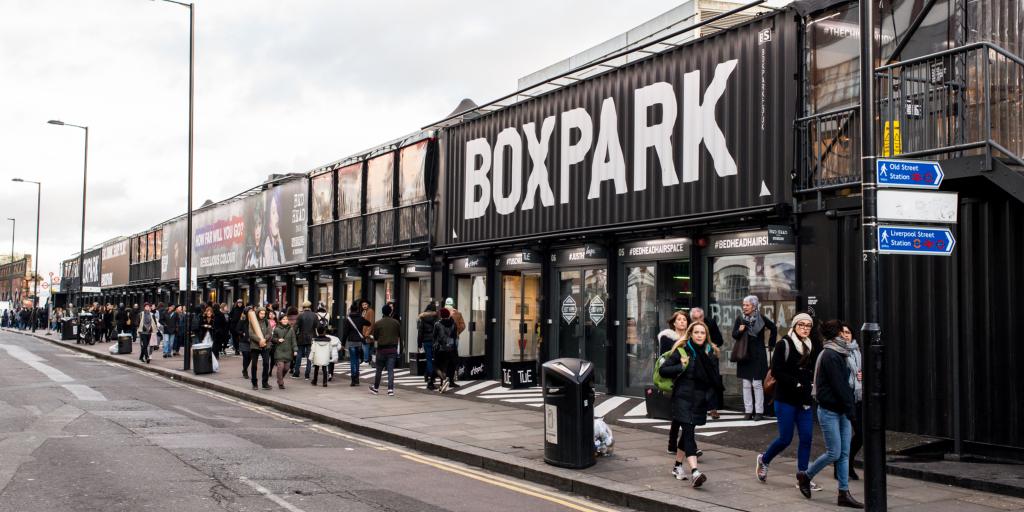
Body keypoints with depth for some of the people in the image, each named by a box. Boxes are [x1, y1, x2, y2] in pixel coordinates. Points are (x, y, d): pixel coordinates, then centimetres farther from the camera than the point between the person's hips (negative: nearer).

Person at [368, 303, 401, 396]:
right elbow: (400, 336, 6)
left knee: (379, 369, 12)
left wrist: (371, 337, 22)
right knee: (391, 370, 0)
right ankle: (390, 389, -7)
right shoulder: (396, 323, 0)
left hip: (381, 349, -1)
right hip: (393, 349, 1)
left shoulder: (378, 323, -5)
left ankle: (375, 388, 23)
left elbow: (374, 338, 1)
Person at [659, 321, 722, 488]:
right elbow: (663, 370, -5)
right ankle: (694, 472, -27)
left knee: (688, 431, 14)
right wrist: (681, 367, -16)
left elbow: (715, 378, 12)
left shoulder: (710, 353, 7)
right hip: (683, 397, -5)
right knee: (689, 432, -15)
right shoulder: (682, 351, -4)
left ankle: (678, 466, 30)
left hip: (700, 399, 5)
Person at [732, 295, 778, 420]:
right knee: (746, 384, 5)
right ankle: (748, 411, 10)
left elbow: (774, 329, 11)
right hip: (744, 355, 3)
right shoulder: (740, 319, 1)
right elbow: (734, 335, 5)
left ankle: (759, 411, 0)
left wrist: (770, 344, 10)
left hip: (758, 356, -3)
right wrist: (739, 331, -16)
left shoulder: (761, 318, -5)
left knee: (757, 384, -4)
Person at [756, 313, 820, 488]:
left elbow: (816, 371, 15)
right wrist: (796, 384, -18)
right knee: (785, 439, -2)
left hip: (805, 399, 5)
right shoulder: (784, 345, -7)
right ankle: (764, 459, 25)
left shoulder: (813, 347, 9)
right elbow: (776, 371, -13)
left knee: (806, 438, 0)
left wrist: (813, 385, -4)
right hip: (786, 399, -5)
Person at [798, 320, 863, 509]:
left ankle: (844, 493, 8)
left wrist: (850, 405, 6)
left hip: (841, 411, 9)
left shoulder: (838, 354, 16)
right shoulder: (830, 355, -15)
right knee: (834, 453, -5)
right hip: (829, 411, -9)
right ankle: (805, 476, 16)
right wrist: (850, 407, -14)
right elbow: (838, 385, -18)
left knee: (844, 454, 6)